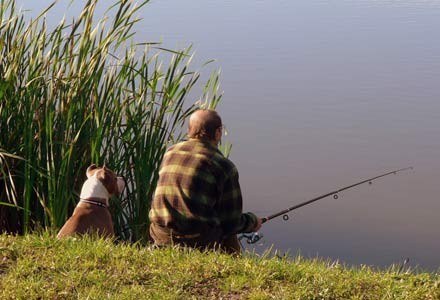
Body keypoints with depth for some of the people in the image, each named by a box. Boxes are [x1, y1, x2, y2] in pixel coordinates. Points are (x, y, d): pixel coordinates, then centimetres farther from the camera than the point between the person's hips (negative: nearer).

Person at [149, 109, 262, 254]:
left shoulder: (170, 153, 9)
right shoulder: (224, 166, -6)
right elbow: (232, 223, -3)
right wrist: (253, 221, 19)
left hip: (161, 236, 5)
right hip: (199, 241, -5)